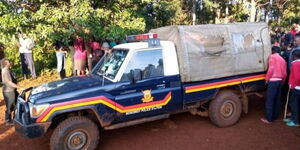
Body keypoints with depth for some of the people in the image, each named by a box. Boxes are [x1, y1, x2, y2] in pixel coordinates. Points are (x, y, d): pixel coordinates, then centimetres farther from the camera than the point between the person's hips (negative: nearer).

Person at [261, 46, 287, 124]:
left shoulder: (272, 57, -2)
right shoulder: (282, 59, 17)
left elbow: (271, 68, -14)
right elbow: (284, 73, 15)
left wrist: (267, 78, -8)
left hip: (273, 80, -7)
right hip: (280, 81, 7)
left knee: (270, 100, -5)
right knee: (277, 99, 14)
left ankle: (269, 119, -3)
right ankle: (275, 116, 21)